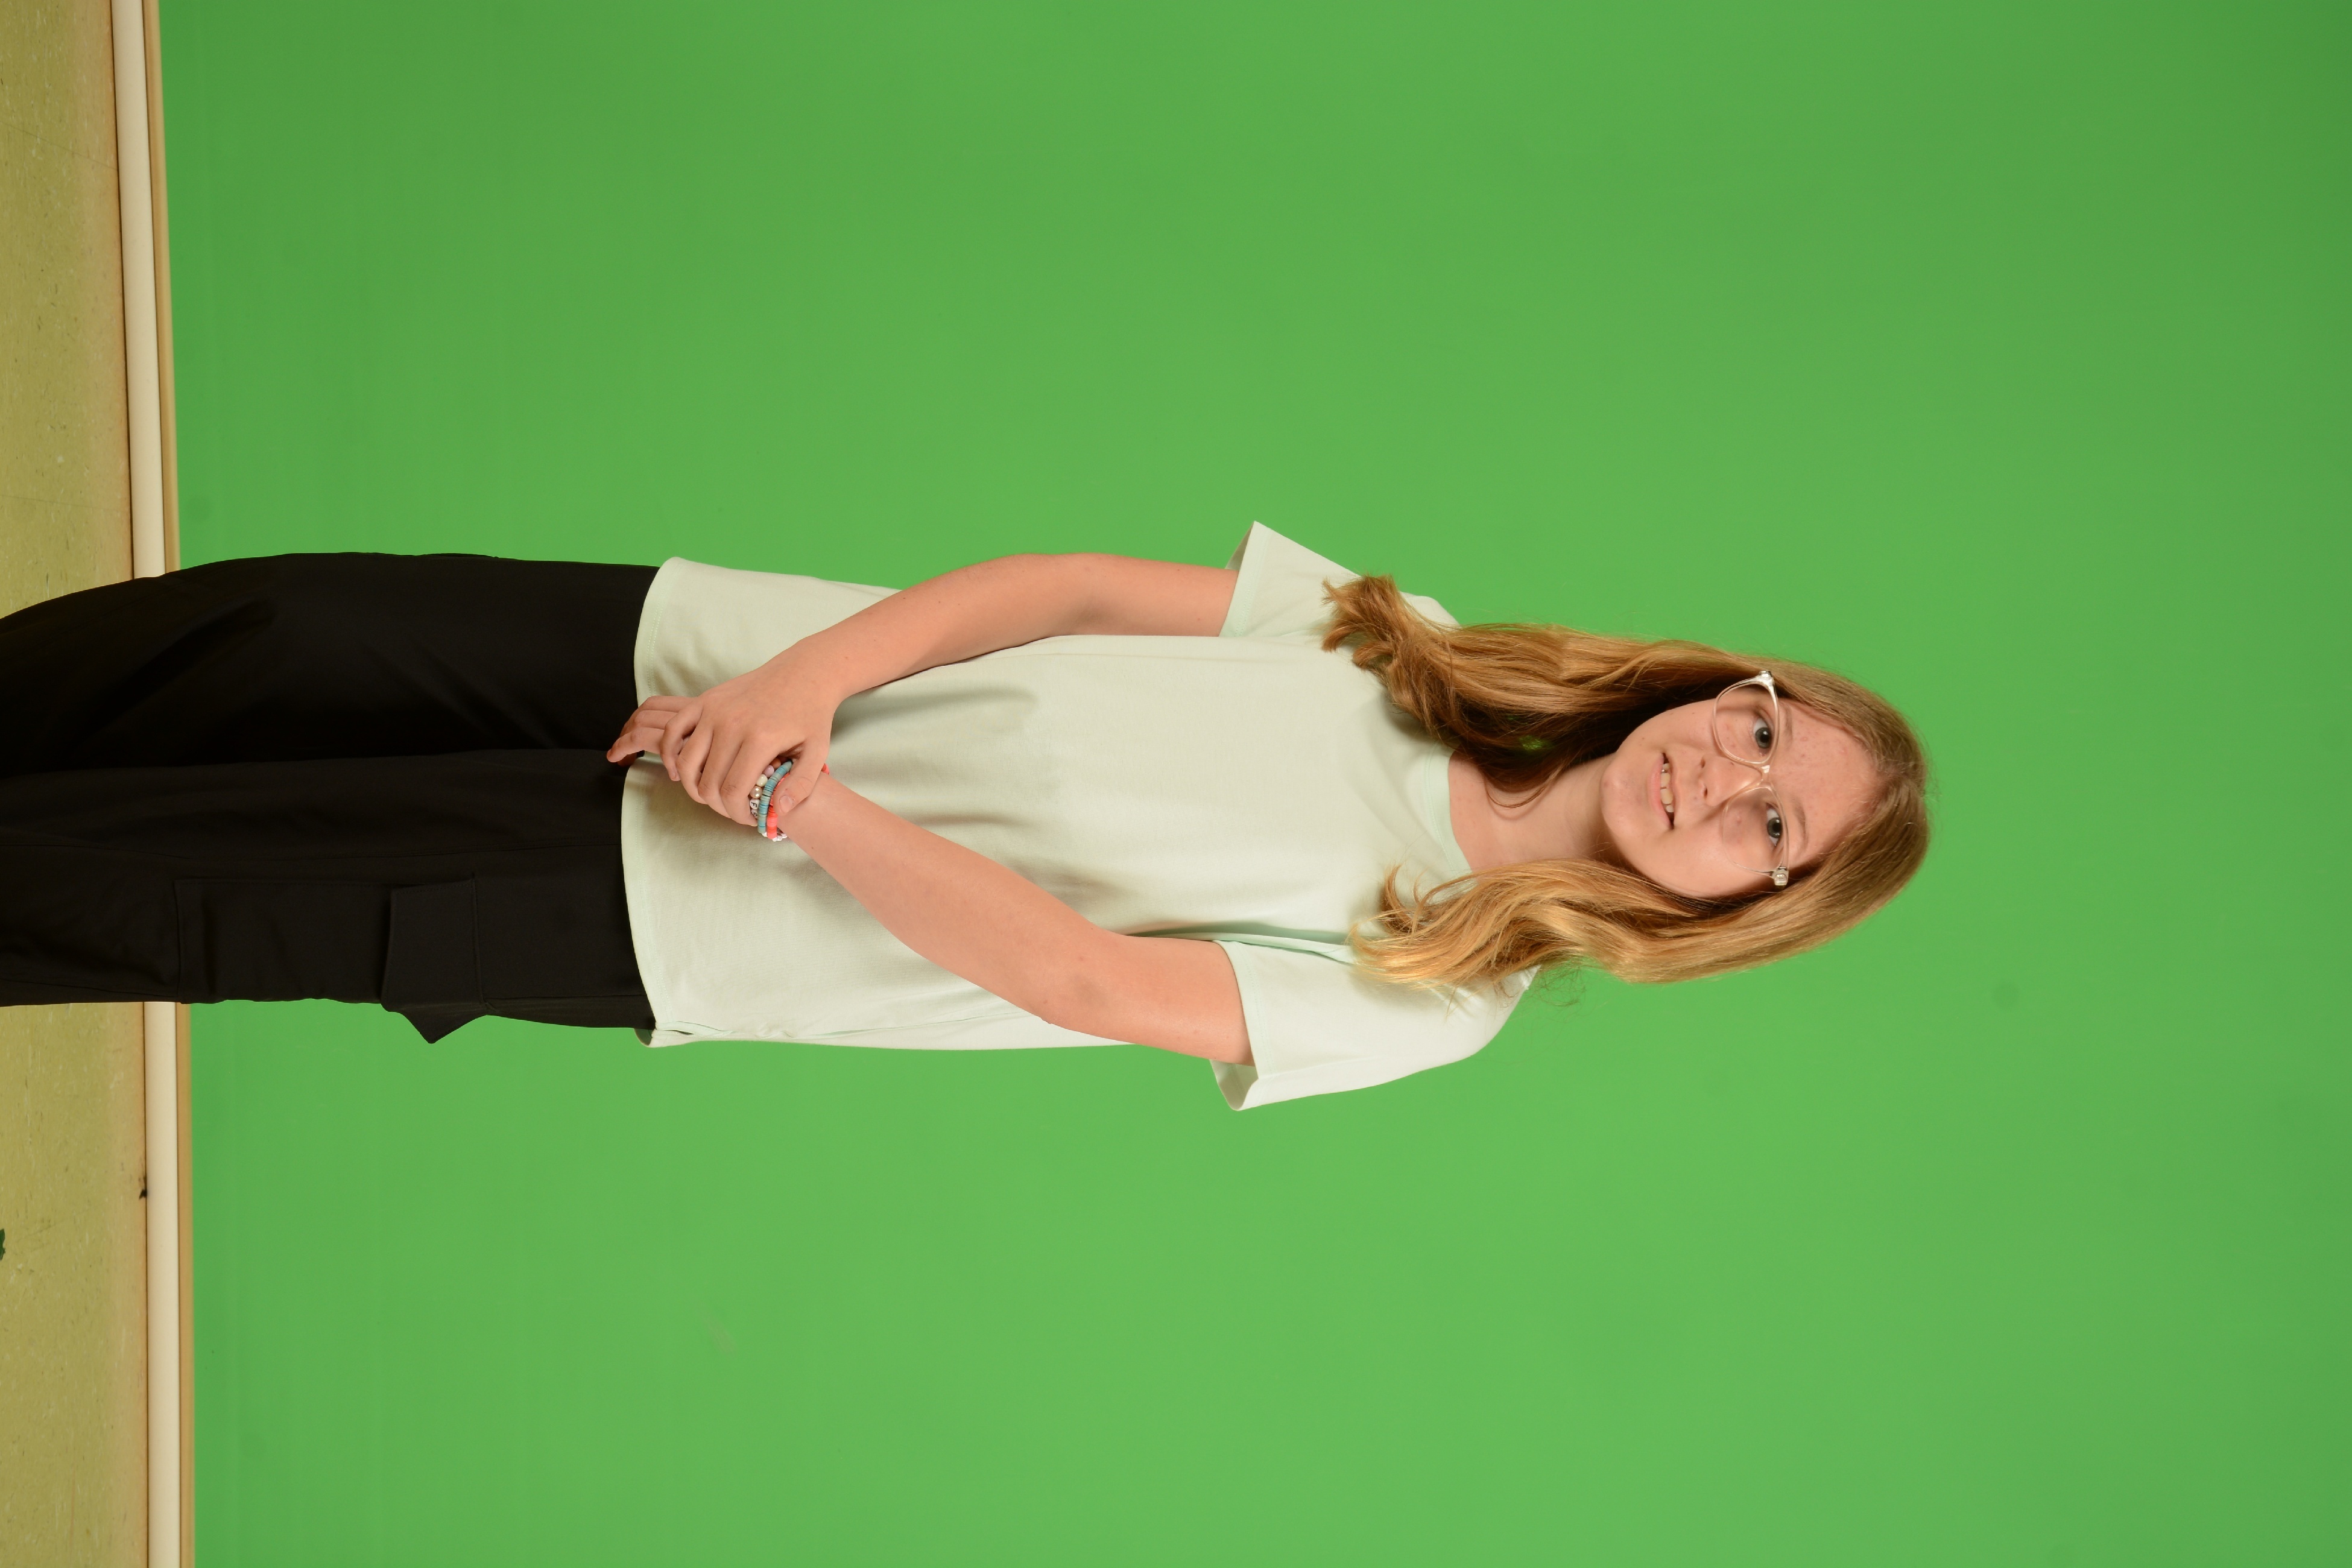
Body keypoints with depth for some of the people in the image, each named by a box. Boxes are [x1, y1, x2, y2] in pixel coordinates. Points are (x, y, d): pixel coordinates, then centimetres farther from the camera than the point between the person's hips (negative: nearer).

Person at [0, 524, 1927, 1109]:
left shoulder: (1425, 999, -10)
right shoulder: (1405, 639, 1)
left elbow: (1073, 974, -18)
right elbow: (1077, 584, -3)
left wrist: (793, 800, -21)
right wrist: (802, 677, -18)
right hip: (701, 657, 3)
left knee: (225, 892, -8)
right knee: (285, 637, -5)